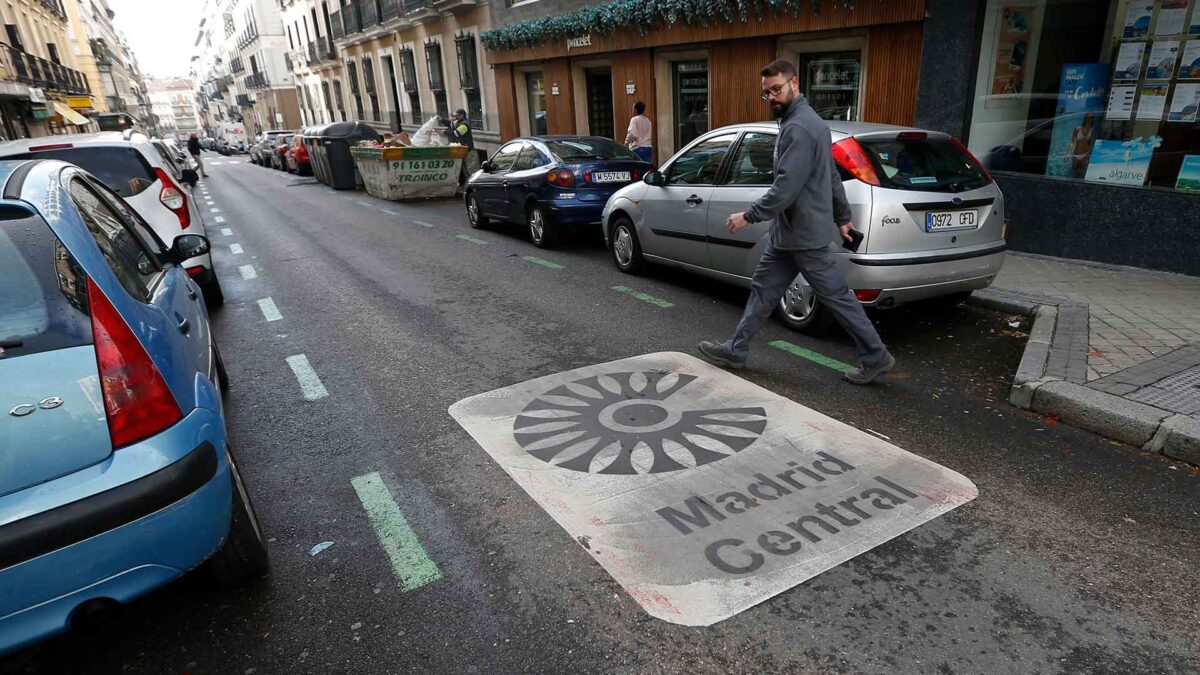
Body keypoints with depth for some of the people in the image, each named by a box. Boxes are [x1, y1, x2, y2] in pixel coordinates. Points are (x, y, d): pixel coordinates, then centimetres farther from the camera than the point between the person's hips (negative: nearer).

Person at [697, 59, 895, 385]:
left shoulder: (799, 128, -20)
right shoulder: (802, 121, 15)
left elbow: (786, 186, -27)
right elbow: (832, 176, 20)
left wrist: (749, 216, -19)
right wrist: (842, 216, 25)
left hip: (806, 236, -10)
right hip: (787, 235, 10)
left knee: (837, 297, 1)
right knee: (763, 289, 12)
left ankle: (875, 357, 14)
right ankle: (736, 350, 21)